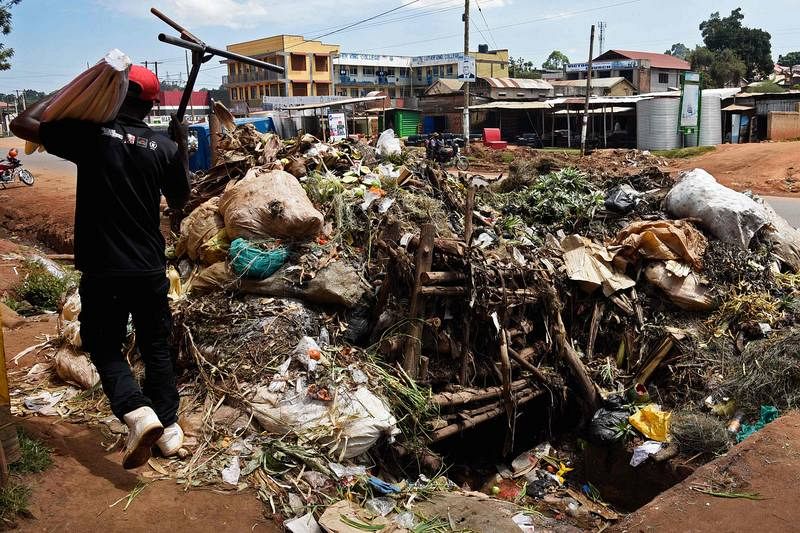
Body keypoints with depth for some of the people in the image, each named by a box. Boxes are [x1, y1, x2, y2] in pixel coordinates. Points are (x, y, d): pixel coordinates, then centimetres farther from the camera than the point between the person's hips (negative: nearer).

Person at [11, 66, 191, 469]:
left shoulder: (91, 132, -9)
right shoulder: (164, 146, -2)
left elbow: (21, 124, 1)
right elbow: (179, 201, 12)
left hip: (102, 270, -2)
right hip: (150, 269, 3)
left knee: (105, 348, 13)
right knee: (156, 346, 16)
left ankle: (137, 412, -9)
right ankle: (168, 427, 22)